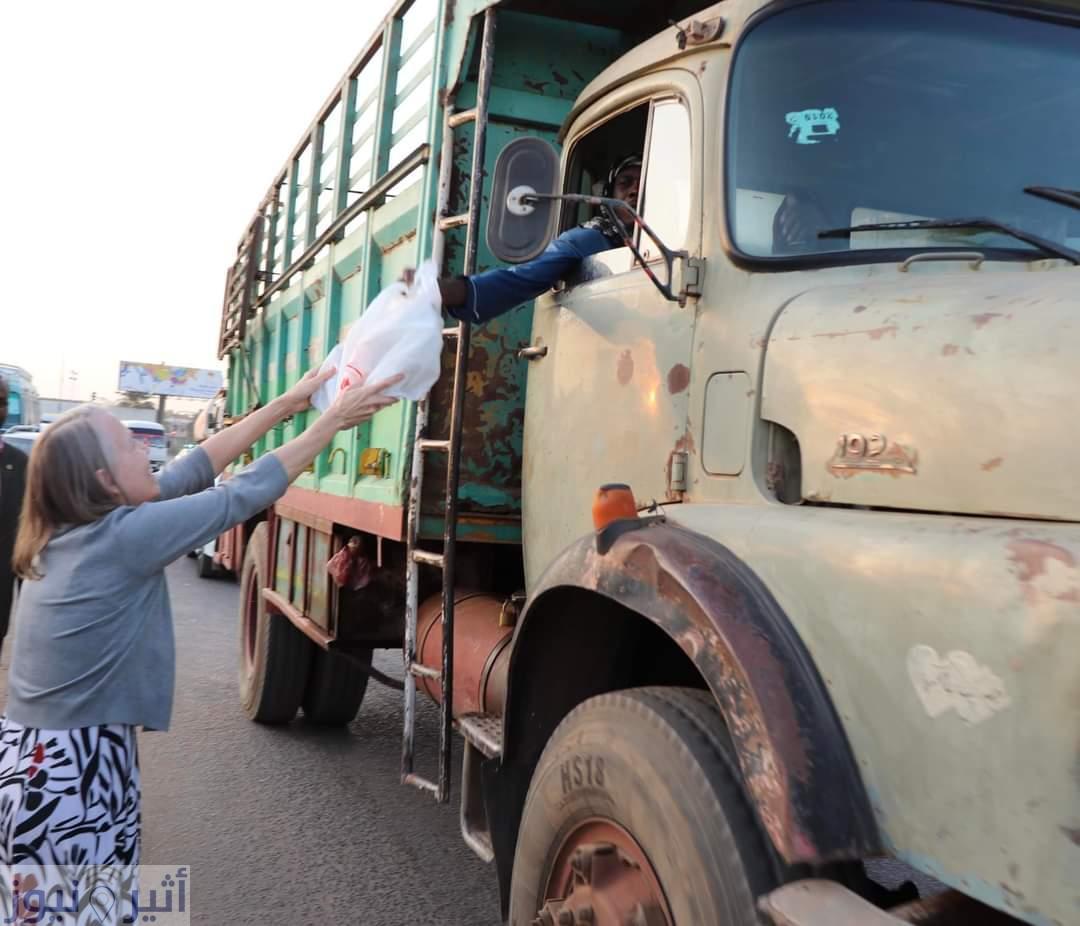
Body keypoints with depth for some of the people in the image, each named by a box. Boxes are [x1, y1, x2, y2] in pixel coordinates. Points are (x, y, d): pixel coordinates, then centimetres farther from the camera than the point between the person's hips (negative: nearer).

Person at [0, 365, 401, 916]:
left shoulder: (69, 529, 6)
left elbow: (193, 471, 8)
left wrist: (286, 405, 10)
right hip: (77, 774, -9)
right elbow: (246, 494, -13)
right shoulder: (124, 536, -19)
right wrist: (334, 420, -5)